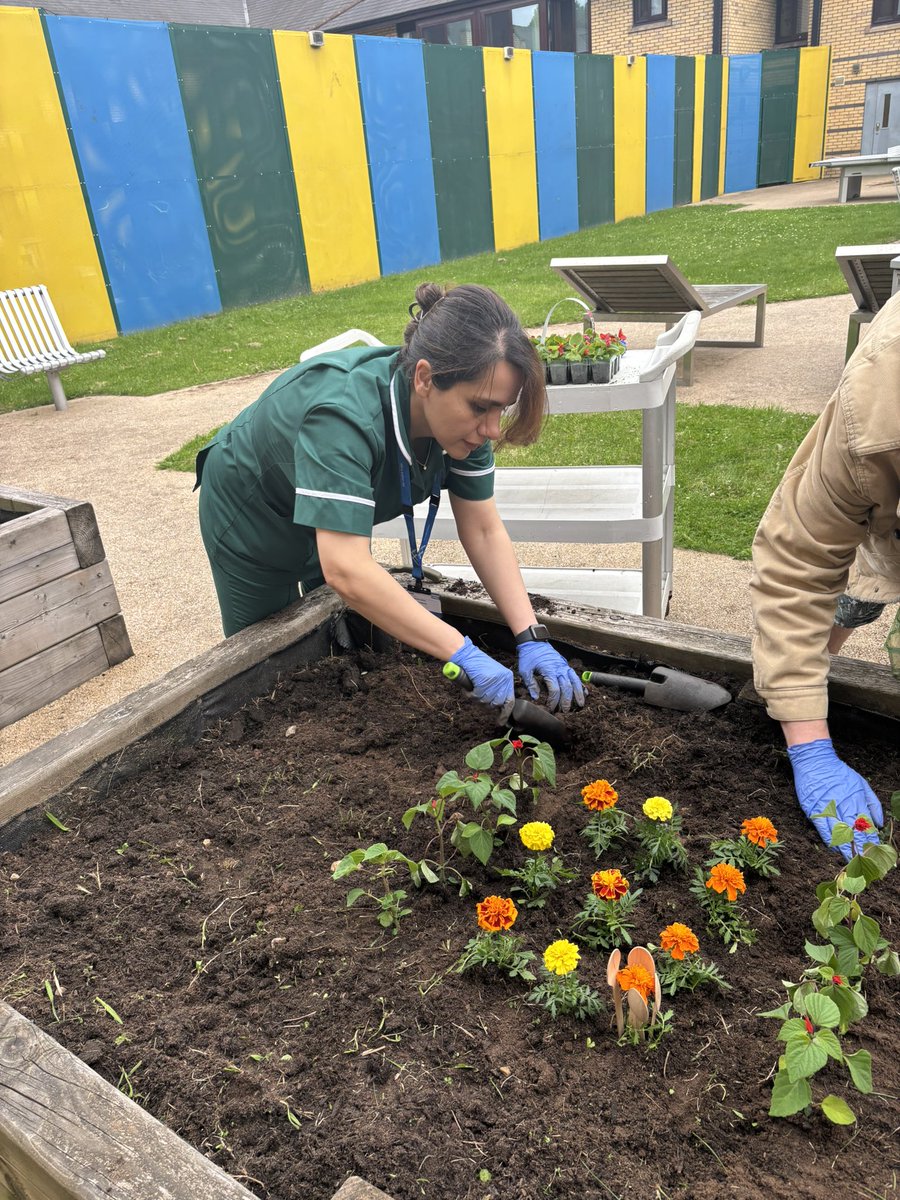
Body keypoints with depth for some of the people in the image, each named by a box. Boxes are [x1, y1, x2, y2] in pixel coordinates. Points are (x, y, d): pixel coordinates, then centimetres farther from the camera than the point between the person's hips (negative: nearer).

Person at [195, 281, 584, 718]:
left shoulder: (458, 412, -25)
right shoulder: (344, 414, -44)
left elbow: (484, 531, -20)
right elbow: (346, 571, -52)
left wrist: (531, 638, -30)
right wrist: (465, 656, -51)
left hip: (329, 518, 5)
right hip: (251, 517, -5)